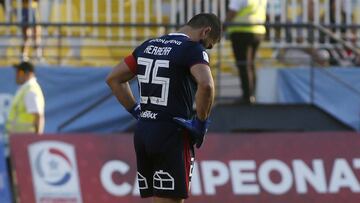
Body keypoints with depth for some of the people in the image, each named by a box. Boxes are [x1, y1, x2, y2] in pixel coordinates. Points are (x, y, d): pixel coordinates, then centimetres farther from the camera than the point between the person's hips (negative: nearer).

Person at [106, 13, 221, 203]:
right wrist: (201, 121, -13)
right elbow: (206, 84, -27)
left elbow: (113, 79, 21)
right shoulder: (193, 49, -9)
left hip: (142, 131, 7)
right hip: (172, 134, -7)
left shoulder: (148, 45, 15)